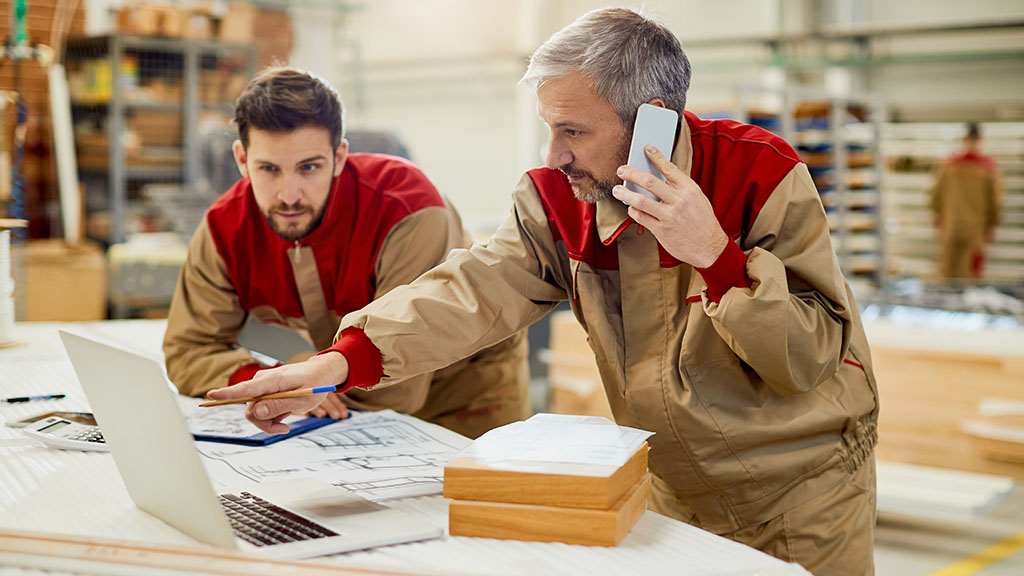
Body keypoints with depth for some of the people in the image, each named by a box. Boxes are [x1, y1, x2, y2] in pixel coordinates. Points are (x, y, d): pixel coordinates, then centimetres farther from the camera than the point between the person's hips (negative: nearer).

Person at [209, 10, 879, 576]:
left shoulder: (762, 176, -20)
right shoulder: (558, 200, -9)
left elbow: (812, 359, -22)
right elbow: (475, 290, -23)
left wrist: (716, 255, -35)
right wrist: (344, 359, -38)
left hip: (800, 494, -3)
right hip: (673, 495, 4)